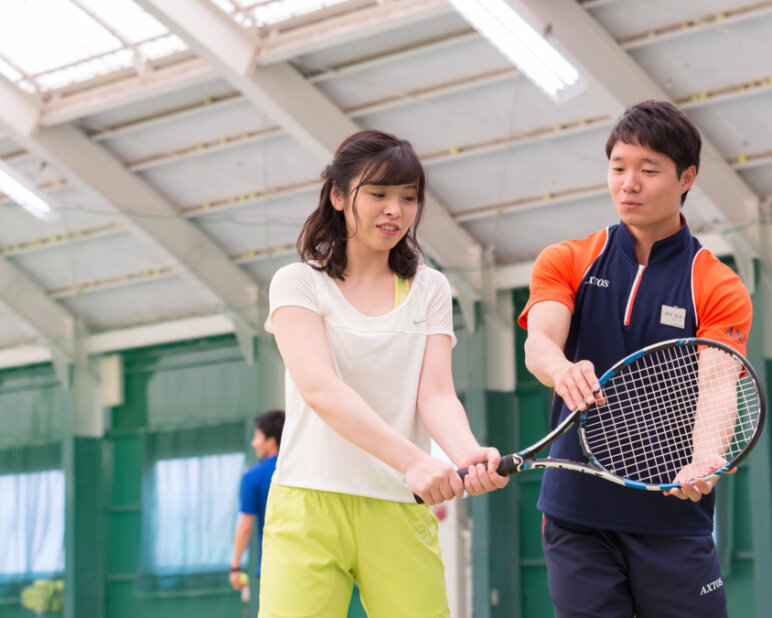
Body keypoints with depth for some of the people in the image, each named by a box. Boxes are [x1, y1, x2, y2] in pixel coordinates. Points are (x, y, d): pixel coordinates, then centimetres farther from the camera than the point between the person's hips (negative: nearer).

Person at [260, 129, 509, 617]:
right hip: (310, 504, -2)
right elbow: (320, 389, -14)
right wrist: (412, 460, -28)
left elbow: (435, 393, -1)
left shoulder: (430, 289, 13)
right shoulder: (299, 282, 3)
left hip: (403, 513, 2)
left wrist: (468, 454, -25)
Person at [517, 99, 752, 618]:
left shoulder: (722, 291, 2)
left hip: (674, 520, -1)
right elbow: (540, 340, -11)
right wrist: (564, 371, -36)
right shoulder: (565, 263, 8)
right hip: (577, 511, 1)